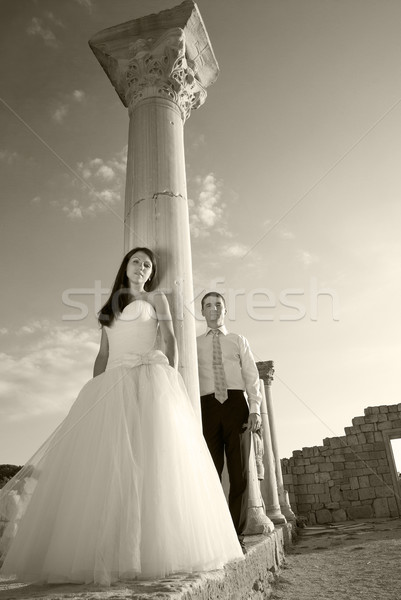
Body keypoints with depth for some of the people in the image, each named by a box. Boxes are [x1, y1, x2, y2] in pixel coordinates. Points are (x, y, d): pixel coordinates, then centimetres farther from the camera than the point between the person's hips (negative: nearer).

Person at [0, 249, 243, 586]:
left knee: (151, 456, -14)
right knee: (101, 465, -7)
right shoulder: (110, 307, 26)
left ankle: (150, 552, -9)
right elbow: (103, 355, 20)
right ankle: (102, 555, -3)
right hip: (112, 385, 4)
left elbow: (170, 339, 4)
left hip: (148, 381, -4)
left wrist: (171, 379, -10)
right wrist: (93, 393, 10)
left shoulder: (156, 298, 15)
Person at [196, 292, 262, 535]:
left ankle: (238, 531, 8)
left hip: (236, 403, 1)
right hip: (207, 406, 0)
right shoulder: (194, 344, 16)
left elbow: (251, 376, 9)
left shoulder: (239, 340, 17)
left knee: (240, 469, 0)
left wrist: (255, 409, -5)